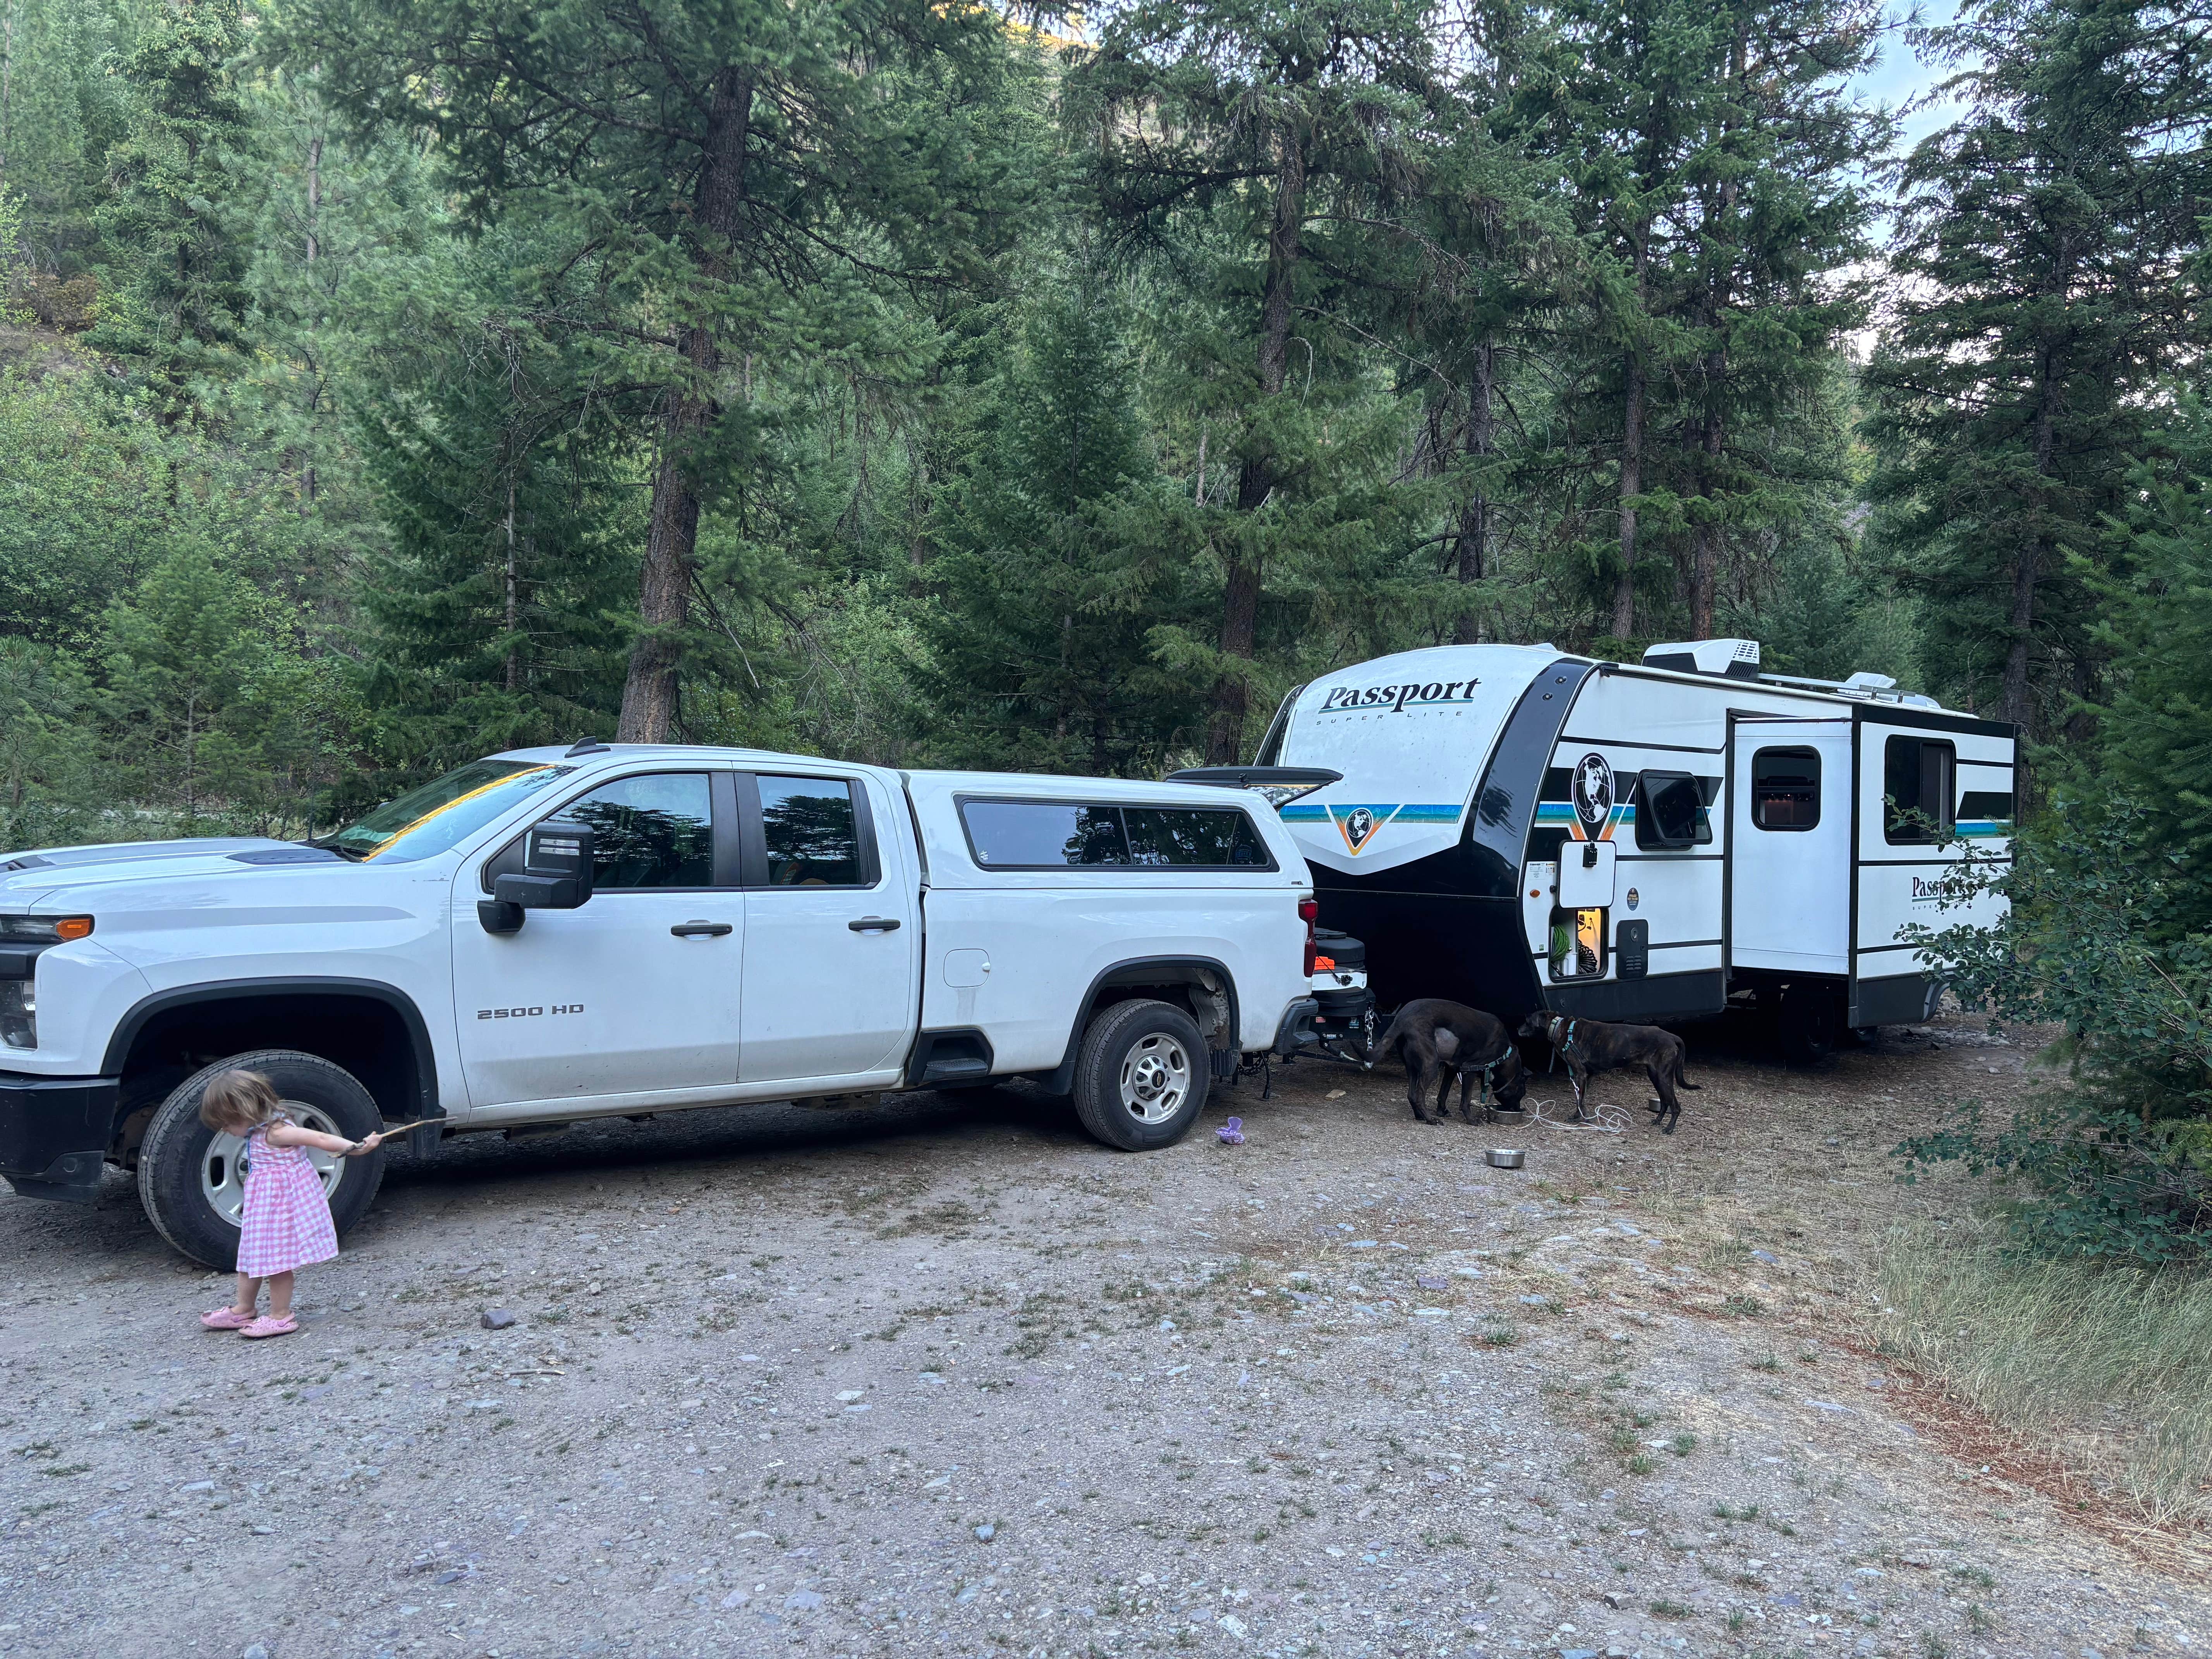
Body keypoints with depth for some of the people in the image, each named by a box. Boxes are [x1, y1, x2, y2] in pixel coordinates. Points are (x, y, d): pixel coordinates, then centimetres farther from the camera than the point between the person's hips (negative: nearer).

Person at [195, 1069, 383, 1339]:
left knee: (275, 1258, -1)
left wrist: (357, 1147, -30)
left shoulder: (275, 1133, -23)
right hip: (264, 1205, 10)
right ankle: (244, 1309, 34)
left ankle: (280, 1317, 11)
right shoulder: (259, 1131, 5)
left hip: (280, 1203, -10)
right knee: (253, 1255, 19)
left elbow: (319, 1139, -28)